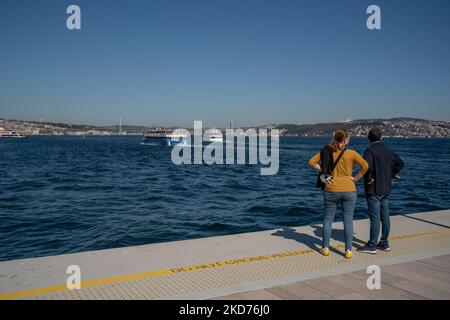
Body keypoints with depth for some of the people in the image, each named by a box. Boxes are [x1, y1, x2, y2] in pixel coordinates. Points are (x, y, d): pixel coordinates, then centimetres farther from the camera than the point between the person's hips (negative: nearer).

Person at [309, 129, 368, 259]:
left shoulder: (327, 152, -1)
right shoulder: (351, 153, -8)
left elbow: (312, 162, 0)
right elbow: (365, 166, -14)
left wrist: (324, 170, 4)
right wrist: (356, 178, -3)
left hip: (331, 190, 2)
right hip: (349, 191, -1)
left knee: (328, 218, 12)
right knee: (348, 220, 6)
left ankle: (325, 248, 16)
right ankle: (348, 250, 9)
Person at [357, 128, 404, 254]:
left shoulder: (370, 150, -14)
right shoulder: (387, 150, 9)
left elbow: (367, 166, -30)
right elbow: (400, 163, 17)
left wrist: (369, 178, -16)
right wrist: (392, 175, 14)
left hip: (373, 189, -7)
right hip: (386, 189, 7)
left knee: (375, 218, -4)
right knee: (385, 217, 13)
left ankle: (372, 246, 3)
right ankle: (384, 243, 22)